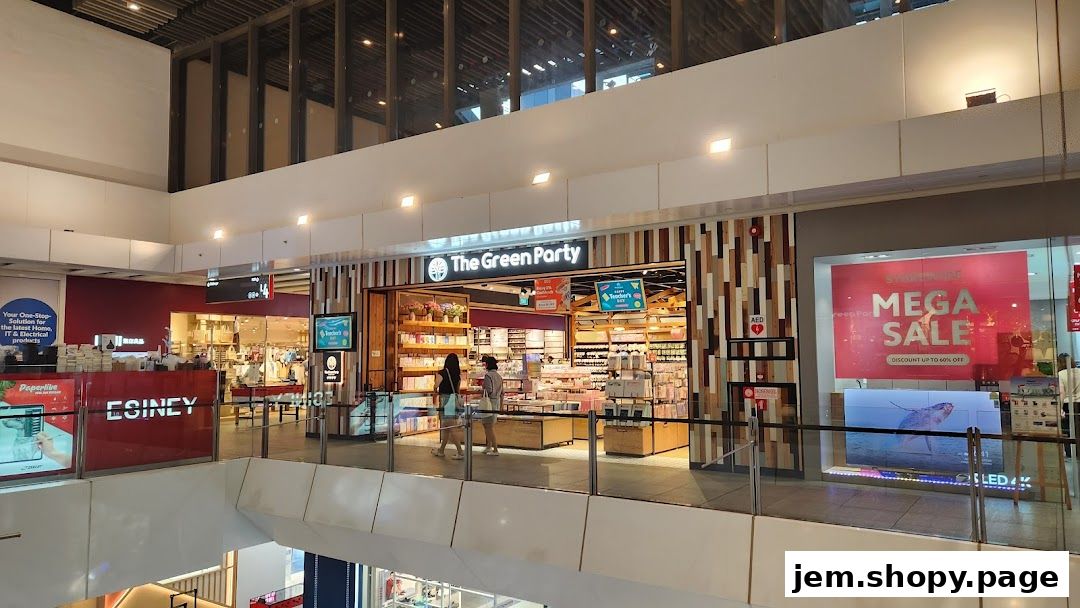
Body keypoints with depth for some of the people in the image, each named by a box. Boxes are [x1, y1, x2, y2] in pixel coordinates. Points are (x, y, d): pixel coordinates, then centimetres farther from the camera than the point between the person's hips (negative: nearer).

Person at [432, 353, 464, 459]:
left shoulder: (442, 373, -9)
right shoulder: (457, 374, 9)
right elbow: (458, 389, 12)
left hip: (446, 400, -7)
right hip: (455, 400, 7)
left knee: (451, 428, -4)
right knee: (446, 427, 17)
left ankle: (460, 452, -7)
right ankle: (441, 450, 28)